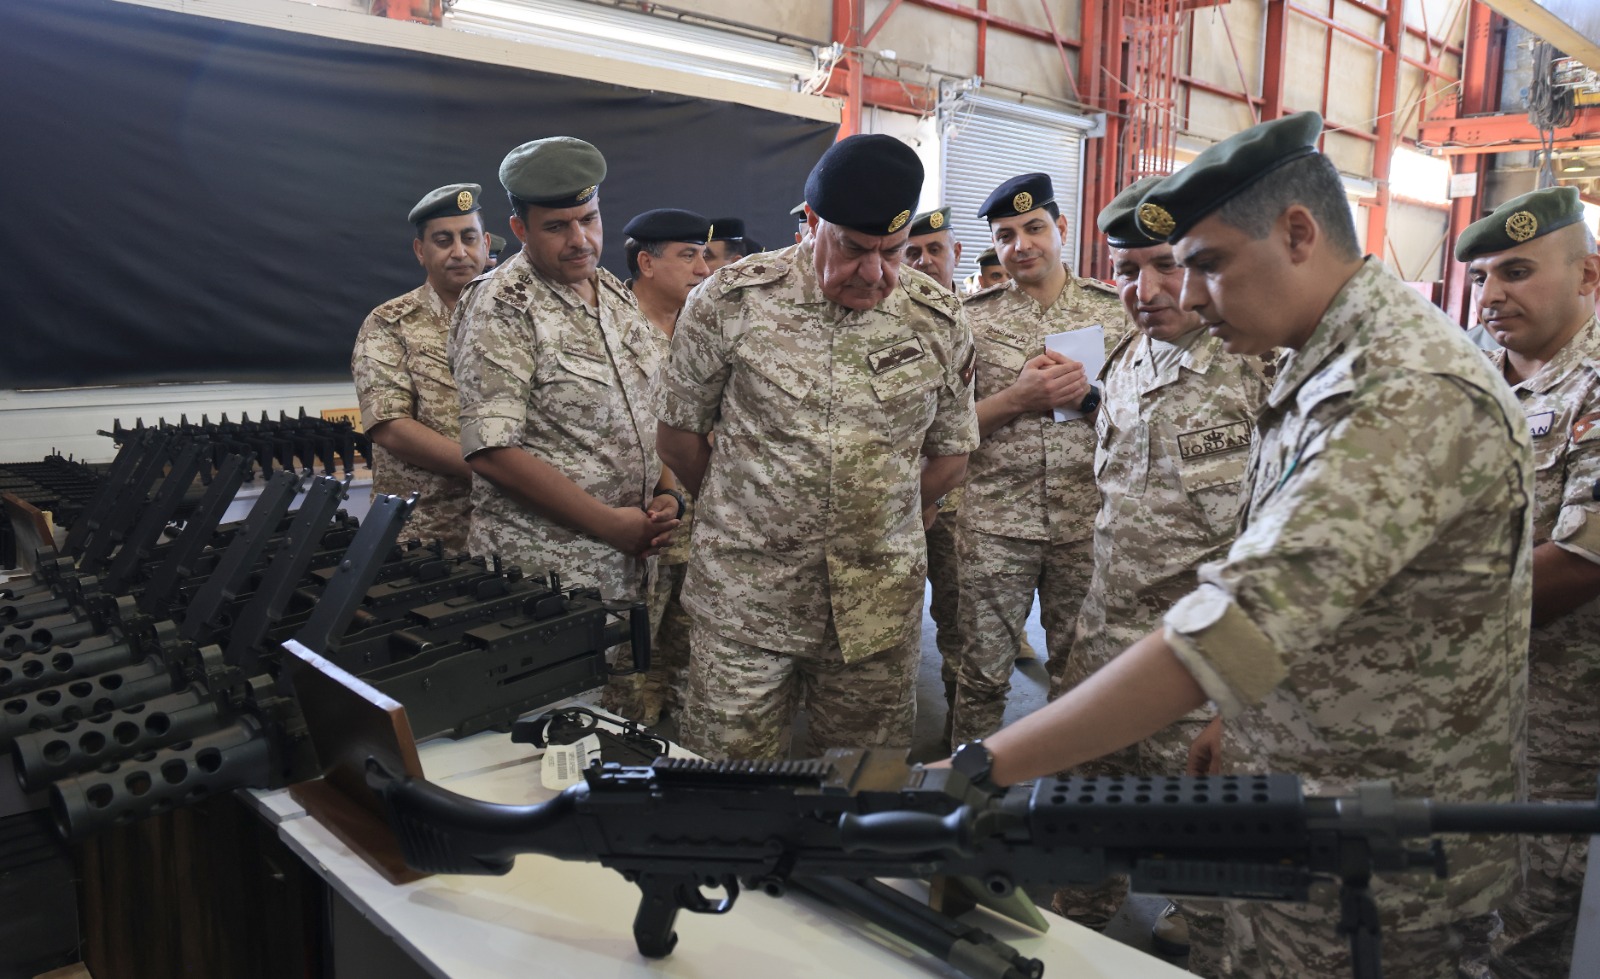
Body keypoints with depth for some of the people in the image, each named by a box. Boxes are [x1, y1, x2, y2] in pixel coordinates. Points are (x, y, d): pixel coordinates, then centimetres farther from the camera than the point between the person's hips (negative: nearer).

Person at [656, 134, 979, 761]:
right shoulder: (731, 302, -6)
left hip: (879, 609, 2)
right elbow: (679, 433, 4)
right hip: (744, 600, -1)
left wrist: (872, 531, 12)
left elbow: (950, 454, 12)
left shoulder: (939, 322, 0)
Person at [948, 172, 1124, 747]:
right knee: (983, 671, 6)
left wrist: (1090, 394, -11)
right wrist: (1018, 398, -15)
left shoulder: (1114, 311, 6)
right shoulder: (971, 318, 3)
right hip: (995, 521, -1)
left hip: (1087, 520, 2)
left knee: (1078, 666, 14)